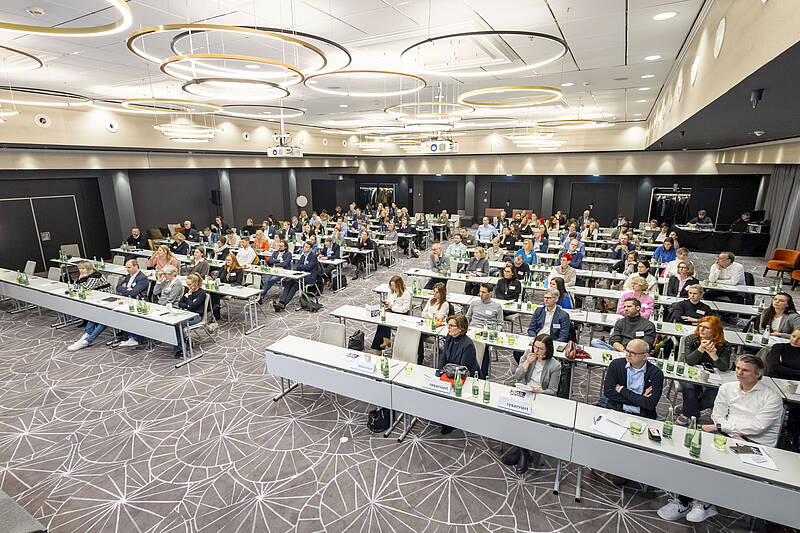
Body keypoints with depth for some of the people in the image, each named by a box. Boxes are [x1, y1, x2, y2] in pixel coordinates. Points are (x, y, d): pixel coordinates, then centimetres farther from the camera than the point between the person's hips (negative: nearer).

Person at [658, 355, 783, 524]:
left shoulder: (772, 397, -1)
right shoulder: (726, 388, 13)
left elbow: (757, 427, -12)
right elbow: (718, 416, 8)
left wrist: (719, 427, -15)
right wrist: (735, 435, -10)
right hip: (729, 436, 4)